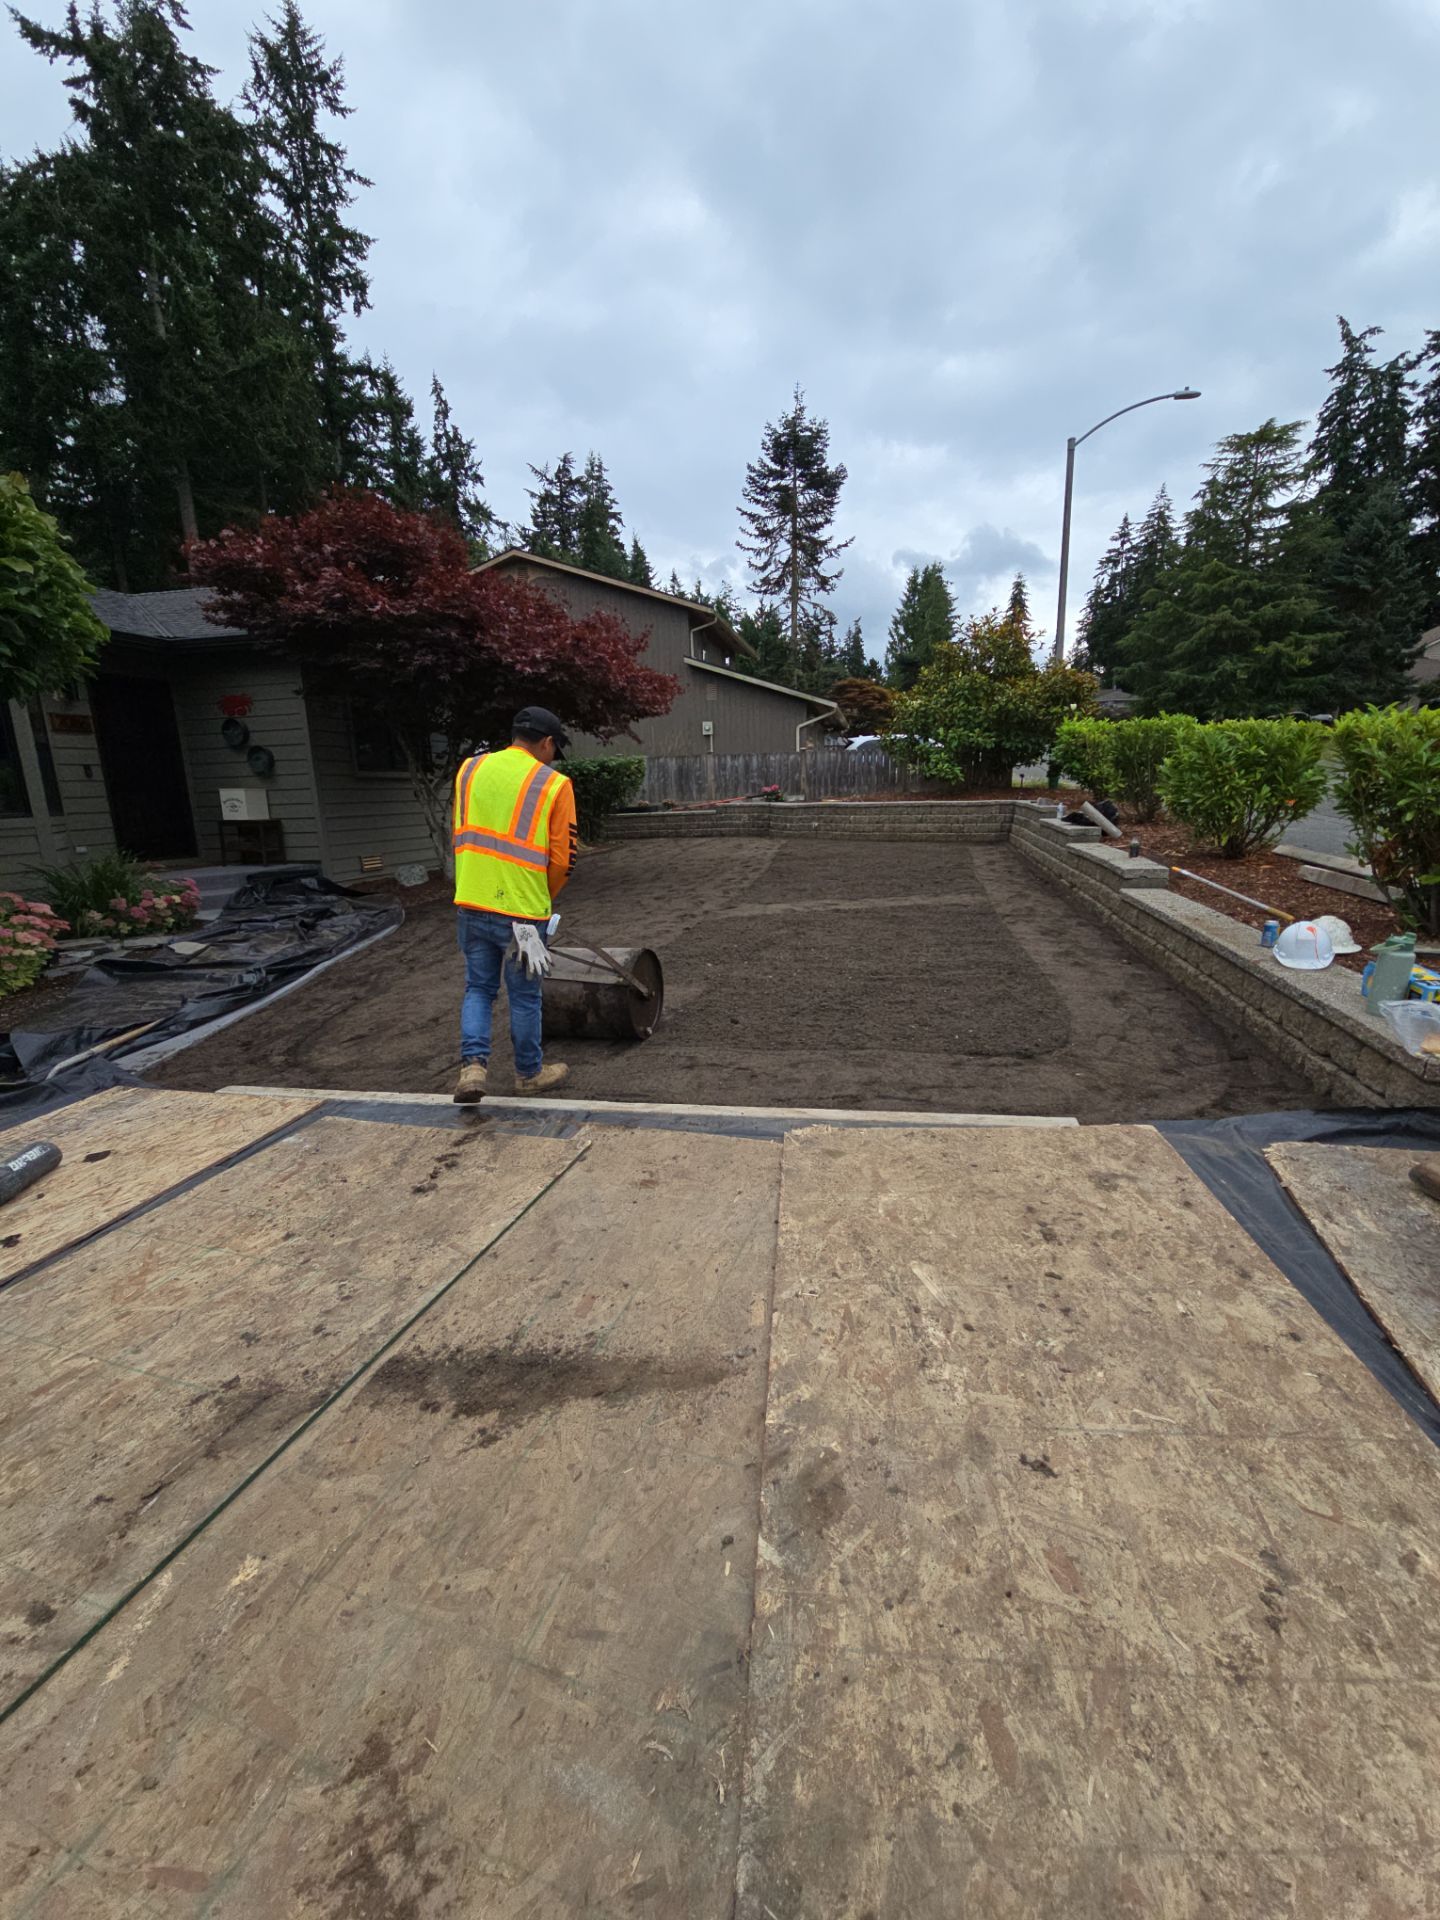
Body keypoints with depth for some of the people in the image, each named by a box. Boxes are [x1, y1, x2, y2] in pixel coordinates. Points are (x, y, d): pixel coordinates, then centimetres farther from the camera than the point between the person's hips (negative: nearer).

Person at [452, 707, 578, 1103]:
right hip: (522, 911, -3)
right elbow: (562, 859, -6)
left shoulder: (470, 769, 6)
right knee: (524, 996, 11)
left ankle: (473, 1063, 5)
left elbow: (462, 837, 12)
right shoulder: (554, 785, -7)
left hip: (471, 904, 4)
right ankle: (529, 1073, 27)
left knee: (478, 988, 18)